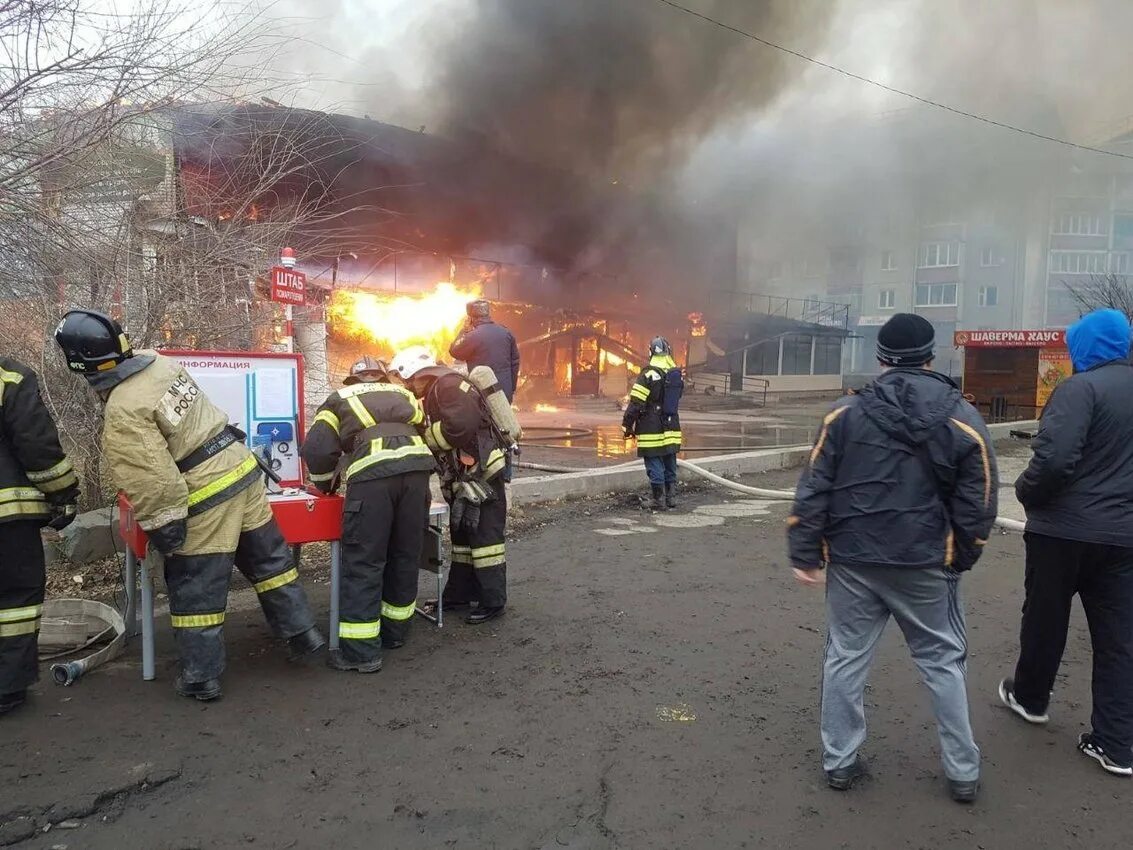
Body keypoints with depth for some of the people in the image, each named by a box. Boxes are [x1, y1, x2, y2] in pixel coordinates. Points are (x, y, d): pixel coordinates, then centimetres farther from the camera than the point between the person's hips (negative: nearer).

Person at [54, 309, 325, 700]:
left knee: (196, 588, 7)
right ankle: (303, 633, 27)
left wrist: (164, 530, -11)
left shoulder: (123, 411, -18)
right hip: (241, 467, 8)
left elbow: (151, 481, -20)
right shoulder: (160, 362, 2)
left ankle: (201, 677, 19)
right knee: (269, 558, 18)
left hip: (207, 496, -7)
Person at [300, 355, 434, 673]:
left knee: (363, 562, 1)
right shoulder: (402, 394, 33)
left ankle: (360, 650, 2)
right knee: (405, 555, 16)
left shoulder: (339, 398, 24)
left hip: (372, 472, -3)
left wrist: (327, 485, 30)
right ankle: (396, 631, 29)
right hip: (417, 464, 4)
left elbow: (316, 449, 14)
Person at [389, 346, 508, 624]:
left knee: (484, 535, -5)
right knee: (461, 535, 15)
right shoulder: (431, 396, 18)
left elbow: (462, 424, -28)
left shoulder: (447, 384, -14)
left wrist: (426, 437, -14)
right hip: (463, 477, 10)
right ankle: (459, 593, 26)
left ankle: (493, 601, 2)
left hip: (482, 472, -10)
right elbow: (429, 435, 20)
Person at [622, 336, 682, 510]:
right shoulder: (677, 374, 4)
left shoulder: (649, 374, -14)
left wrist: (627, 425, -7)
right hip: (671, 429, 6)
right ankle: (671, 497, 23)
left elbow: (635, 403, -14)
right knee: (670, 465, 16)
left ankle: (659, 500, 4)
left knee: (655, 467, 1)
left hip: (652, 430, -6)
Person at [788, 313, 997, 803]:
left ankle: (839, 761, 21)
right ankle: (962, 773, 24)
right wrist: (962, 559, 15)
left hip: (853, 561, 0)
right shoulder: (963, 420, -2)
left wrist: (805, 554, 2)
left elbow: (813, 489, -5)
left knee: (845, 658, 12)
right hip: (926, 566, 0)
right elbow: (977, 505, 1)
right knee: (944, 662, 16)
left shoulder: (846, 413, -4)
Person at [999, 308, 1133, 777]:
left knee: (1045, 619, 14)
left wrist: (1026, 492, -9)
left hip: (1064, 529, -6)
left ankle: (1030, 697, 34)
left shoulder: (1081, 387, -15)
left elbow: (1055, 458, -26)